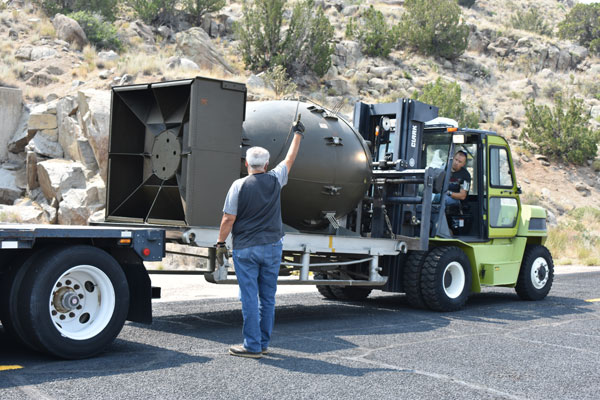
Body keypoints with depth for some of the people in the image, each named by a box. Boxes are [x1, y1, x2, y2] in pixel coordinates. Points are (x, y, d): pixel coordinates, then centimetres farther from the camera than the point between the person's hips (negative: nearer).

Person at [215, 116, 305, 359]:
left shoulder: (239, 186, -9)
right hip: (272, 247, 4)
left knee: (249, 297, -1)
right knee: (268, 297, 11)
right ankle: (263, 342, 19)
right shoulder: (275, 180, 0)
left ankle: (252, 345, 1)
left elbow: (228, 219, -9)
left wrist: (220, 243, 2)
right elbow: (290, 159, 18)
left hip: (245, 249, -3)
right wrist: (298, 133, 30)